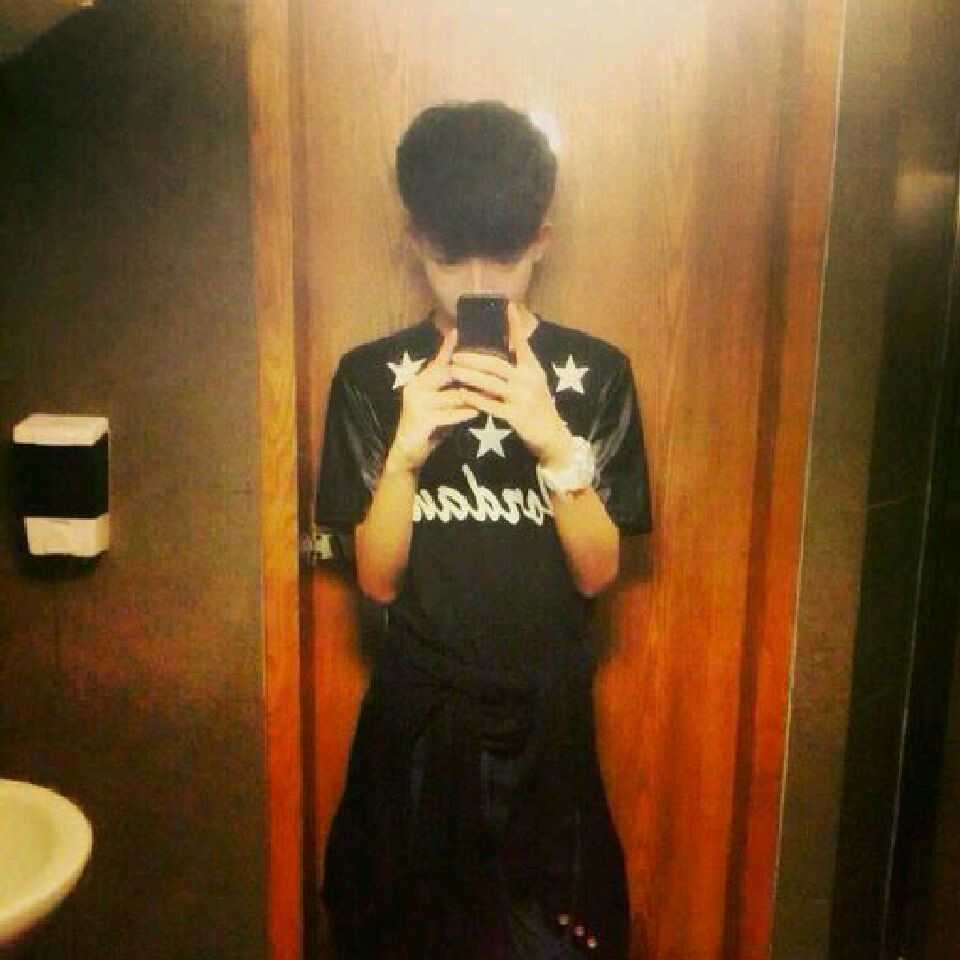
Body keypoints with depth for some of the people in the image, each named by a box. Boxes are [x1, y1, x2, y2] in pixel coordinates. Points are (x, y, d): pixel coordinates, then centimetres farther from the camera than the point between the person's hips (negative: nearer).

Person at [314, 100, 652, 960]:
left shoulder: (594, 373, -7)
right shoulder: (373, 376, -6)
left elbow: (597, 572, -9)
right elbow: (377, 580, -8)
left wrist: (555, 442, -25)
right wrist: (404, 452, -25)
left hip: (545, 711, 0)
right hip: (417, 711, 1)